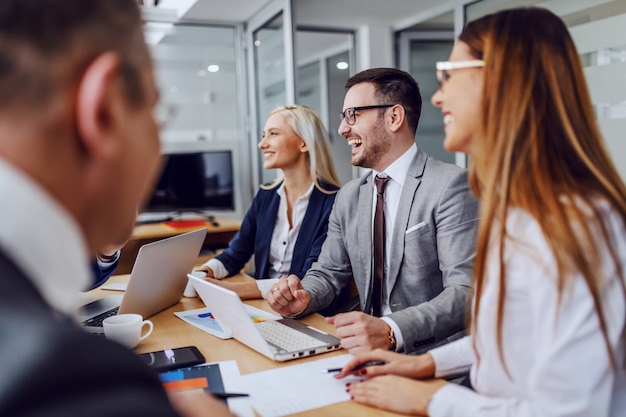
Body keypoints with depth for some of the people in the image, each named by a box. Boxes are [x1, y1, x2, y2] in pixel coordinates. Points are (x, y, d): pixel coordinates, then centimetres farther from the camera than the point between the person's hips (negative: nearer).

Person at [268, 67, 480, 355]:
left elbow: (467, 291, -18)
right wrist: (303, 297, -8)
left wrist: (392, 331, -31)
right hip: (370, 353, 6)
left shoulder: (450, 185, -10)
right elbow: (329, 274, 14)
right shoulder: (348, 197, 10)